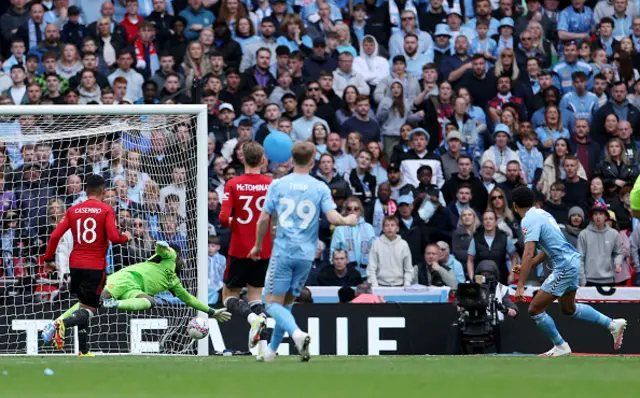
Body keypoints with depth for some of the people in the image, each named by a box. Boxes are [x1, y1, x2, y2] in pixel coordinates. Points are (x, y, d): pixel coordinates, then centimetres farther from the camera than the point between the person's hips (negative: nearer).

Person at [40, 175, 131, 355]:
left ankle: (83, 350, 13)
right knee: (90, 309, 0)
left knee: (84, 304, 20)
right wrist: (125, 237, 7)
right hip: (96, 266, -5)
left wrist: (49, 259, 11)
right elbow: (114, 238, -15)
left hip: (75, 264, 5)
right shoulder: (106, 210, -6)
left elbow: (55, 235, 1)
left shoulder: (73, 210, 6)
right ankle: (62, 323, -30)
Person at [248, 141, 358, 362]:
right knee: (287, 302, 16)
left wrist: (258, 245, 15)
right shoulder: (320, 188, 0)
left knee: (273, 303, -1)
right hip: (306, 253, 2)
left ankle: (297, 334, -27)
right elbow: (333, 218, -8)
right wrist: (349, 221, 14)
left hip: (283, 251, -2)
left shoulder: (278, 185, 0)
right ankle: (271, 351, 21)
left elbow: (263, 219, 0)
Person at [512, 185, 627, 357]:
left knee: (535, 309, -2)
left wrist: (520, 286, -26)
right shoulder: (541, 213, 13)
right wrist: (526, 267, 15)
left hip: (565, 266, -10)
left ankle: (560, 347, 9)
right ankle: (613, 324, 30)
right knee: (569, 308, 28)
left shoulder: (529, 221, -16)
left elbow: (528, 253, -26)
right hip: (573, 261, 10)